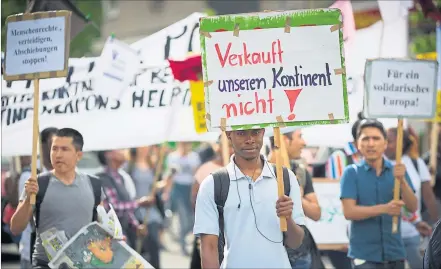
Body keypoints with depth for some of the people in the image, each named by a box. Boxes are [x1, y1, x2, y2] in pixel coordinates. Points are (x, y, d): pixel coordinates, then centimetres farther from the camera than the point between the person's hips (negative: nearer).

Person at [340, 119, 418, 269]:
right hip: (365, 255, -3)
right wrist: (384, 208, -24)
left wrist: (402, 181, -20)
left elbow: (413, 207, -2)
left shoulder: (397, 171, 4)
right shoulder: (351, 173, -4)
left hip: (394, 253, 4)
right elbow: (349, 211, -12)